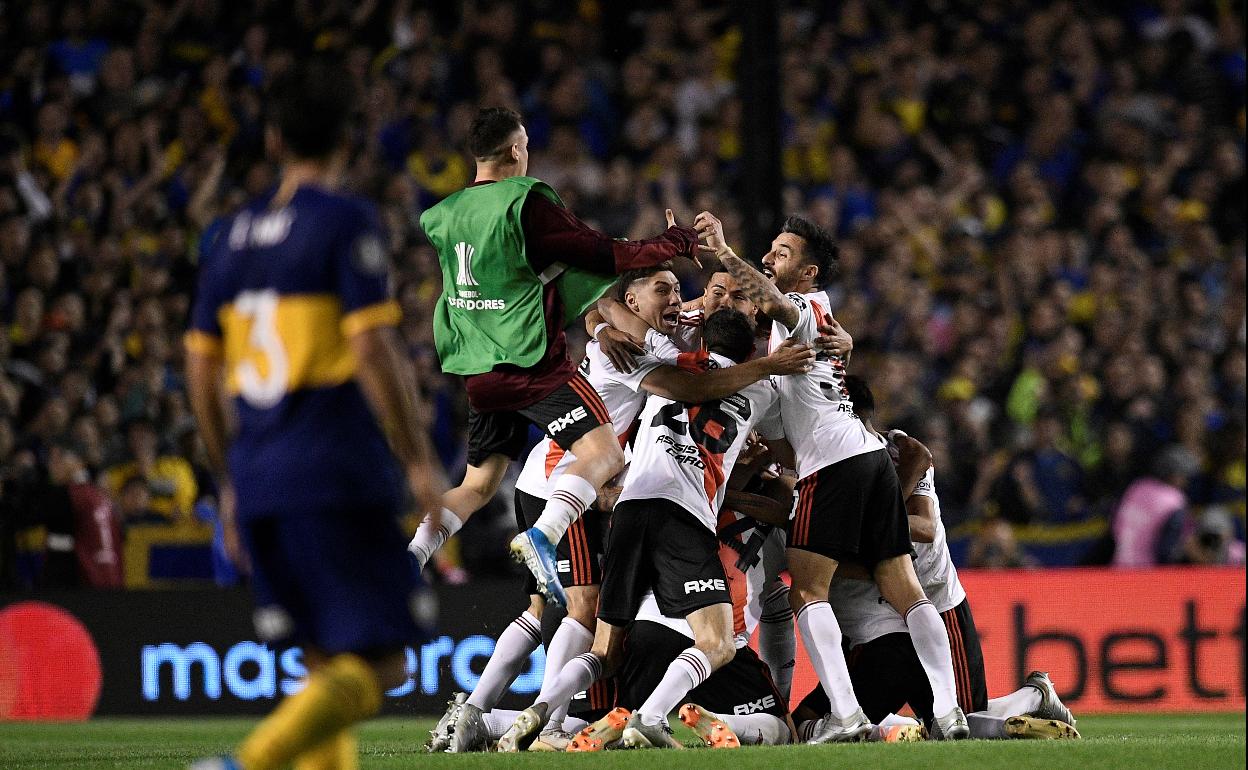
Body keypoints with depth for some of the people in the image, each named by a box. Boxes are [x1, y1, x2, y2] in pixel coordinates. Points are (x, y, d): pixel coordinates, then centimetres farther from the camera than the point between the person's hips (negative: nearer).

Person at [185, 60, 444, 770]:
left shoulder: (237, 236, 14)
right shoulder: (346, 223, -6)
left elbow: (202, 372, 16)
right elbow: (374, 351, -14)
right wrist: (420, 463, -7)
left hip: (258, 478, 7)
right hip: (338, 474, -7)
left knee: (327, 667, 15)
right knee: (377, 667, -7)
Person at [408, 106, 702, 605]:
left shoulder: (445, 215, 10)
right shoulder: (526, 202, -10)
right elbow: (602, 256, -9)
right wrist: (675, 243, 4)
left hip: (479, 372, 7)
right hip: (531, 360, -7)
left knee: (479, 482, 16)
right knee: (602, 453, -11)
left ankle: (409, 556, 0)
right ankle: (542, 538, -32)